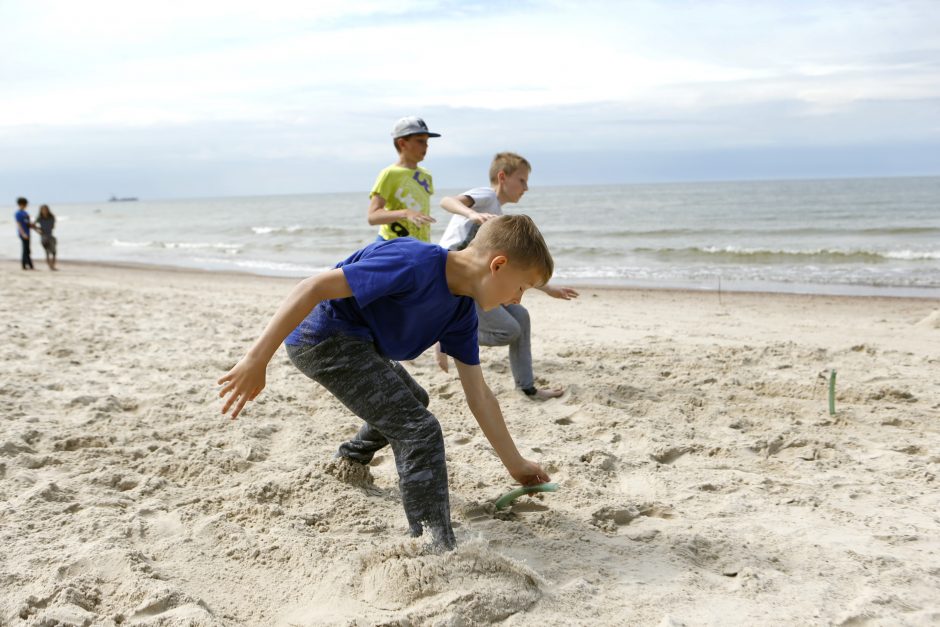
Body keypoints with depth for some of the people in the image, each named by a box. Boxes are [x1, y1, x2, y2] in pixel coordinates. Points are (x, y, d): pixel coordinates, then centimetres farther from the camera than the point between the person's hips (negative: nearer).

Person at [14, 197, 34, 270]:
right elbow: (18, 224, -16)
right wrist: (23, 234, -24)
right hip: (23, 234, -9)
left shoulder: (25, 213, 16)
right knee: (26, 250, -9)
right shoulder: (18, 214, -9)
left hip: (27, 234, 9)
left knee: (26, 250, 9)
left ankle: (24, 265, 13)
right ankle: (31, 266, -12)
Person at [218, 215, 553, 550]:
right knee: (420, 431, -16)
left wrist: (516, 465, 10)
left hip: (357, 340, 10)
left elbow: (480, 397, 9)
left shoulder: (462, 311, 1)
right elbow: (314, 287, -31)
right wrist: (256, 360, -33)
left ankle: (352, 458, 58)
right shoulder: (416, 263, -27)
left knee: (411, 399, 32)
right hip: (322, 335, -10)